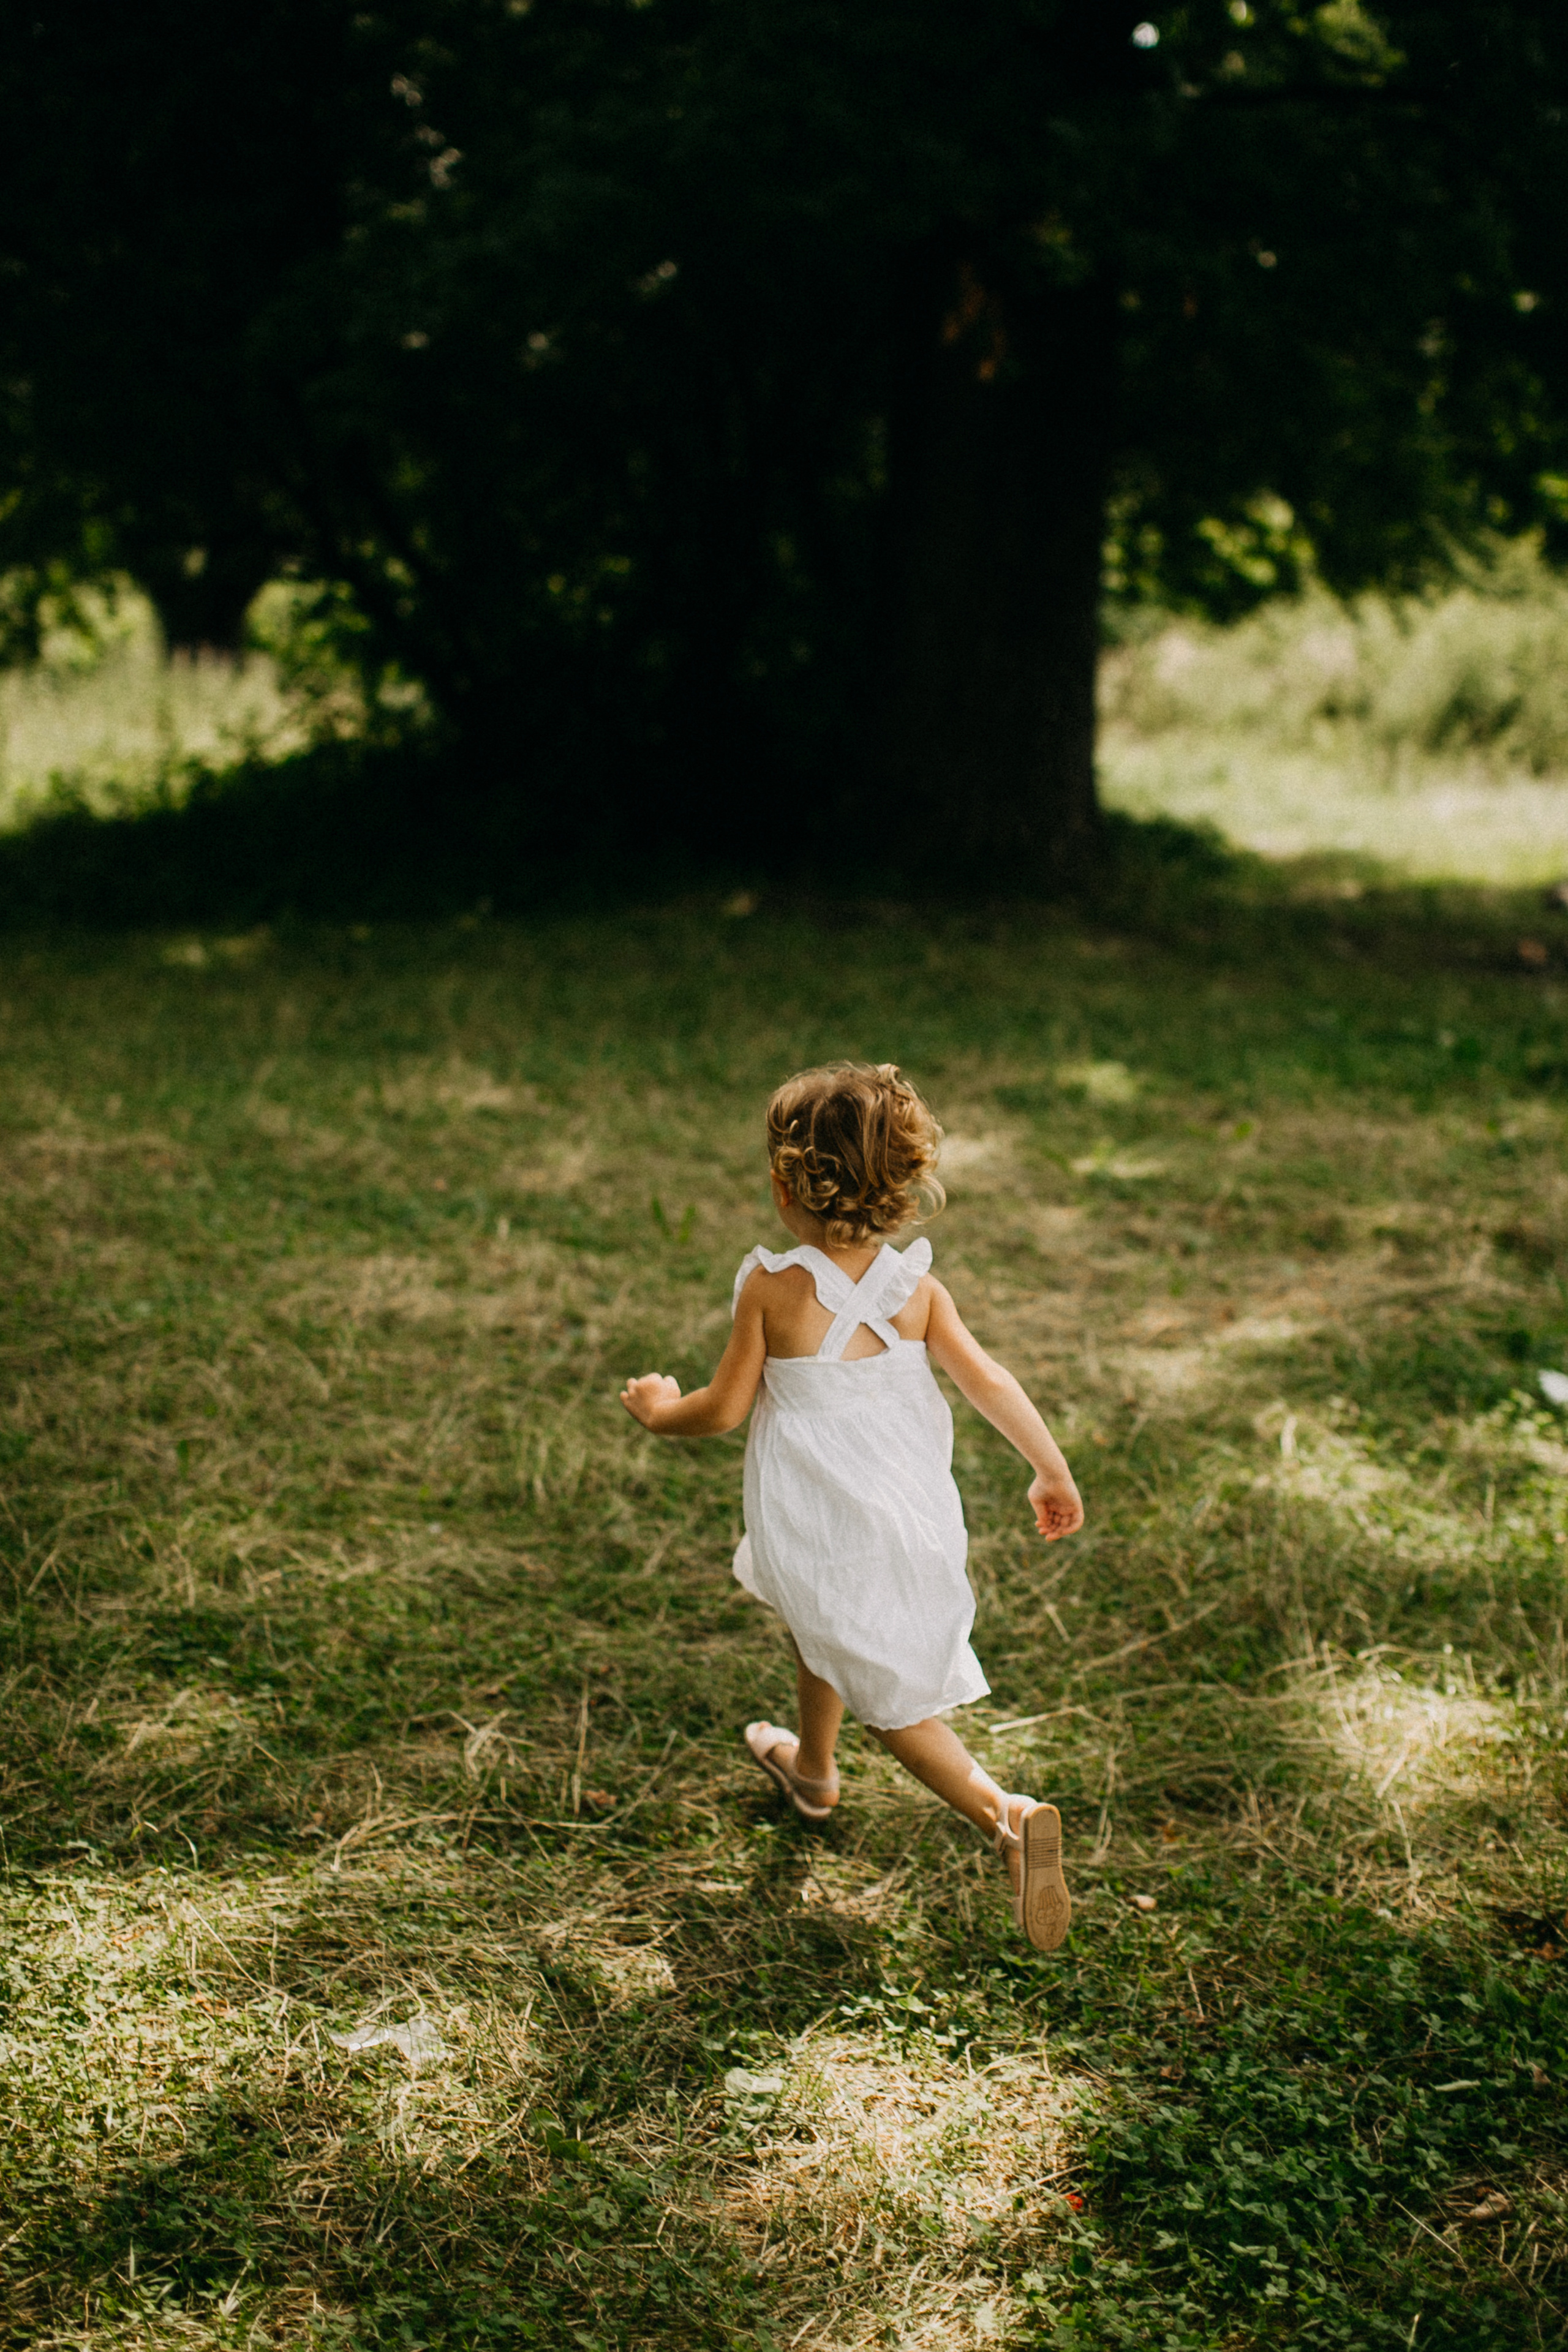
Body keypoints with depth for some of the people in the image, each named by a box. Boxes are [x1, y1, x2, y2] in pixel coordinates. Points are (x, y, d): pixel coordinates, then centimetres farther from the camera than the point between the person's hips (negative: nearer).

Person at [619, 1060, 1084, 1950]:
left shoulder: (773, 1287, -19)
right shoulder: (917, 1288, -8)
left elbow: (724, 1410, -11)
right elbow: (989, 1381, -8)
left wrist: (657, 1409, 10)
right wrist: (1054, 1473, 4)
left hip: (828, 1535, -6)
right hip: (918, 1509, 6)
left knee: (892, 1698, 7)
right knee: (822, 1631, 32)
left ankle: (1008, 1817, -10)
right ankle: (813, 1767, 54)